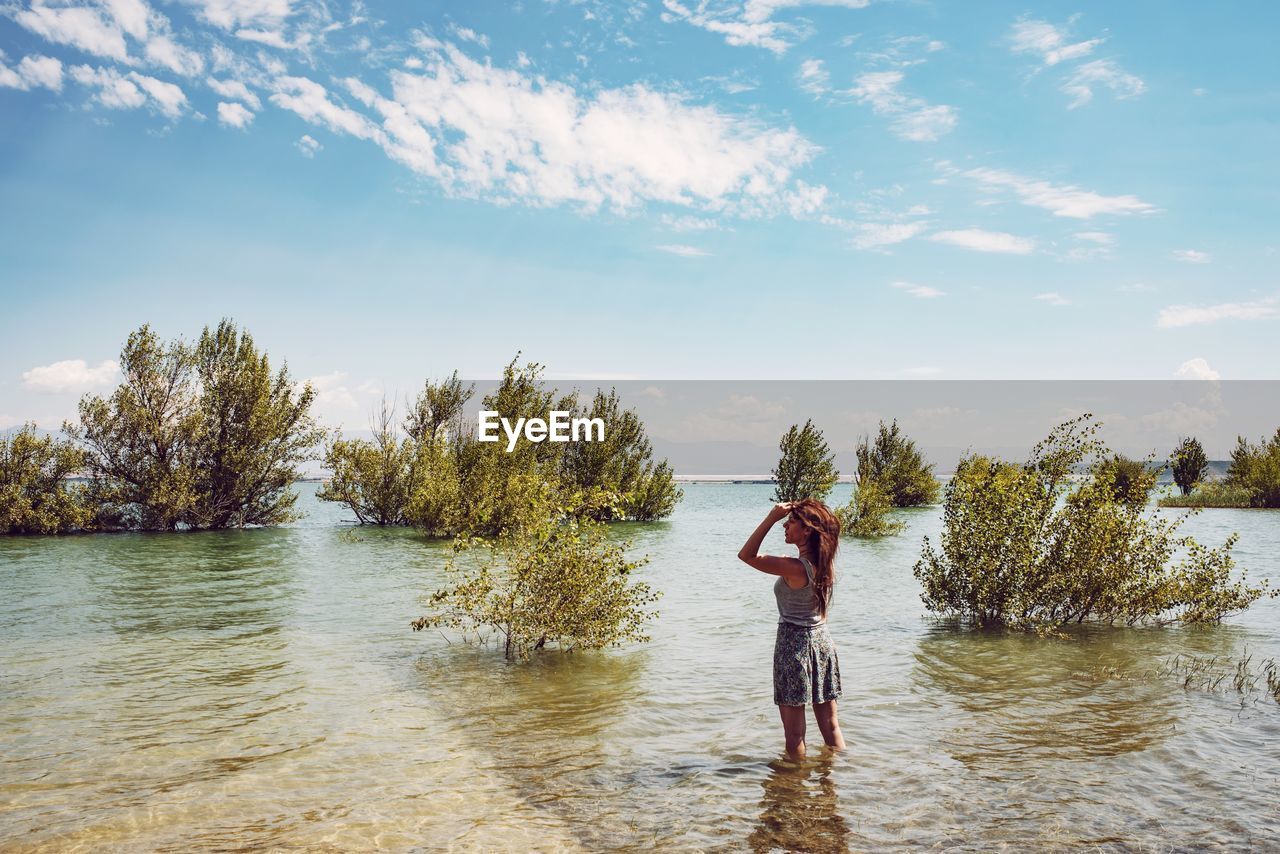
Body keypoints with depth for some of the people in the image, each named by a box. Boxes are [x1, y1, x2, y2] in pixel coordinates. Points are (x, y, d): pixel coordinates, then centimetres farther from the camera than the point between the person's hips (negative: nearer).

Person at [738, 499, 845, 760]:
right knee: (830, 726, 16)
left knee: (794, 733, 4)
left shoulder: (795, 568, -21)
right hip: (823, 642, 7)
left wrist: (772, 518, -20)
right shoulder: (826, 563, -1)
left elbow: (746, 555, -17)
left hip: (794, 645, -7)